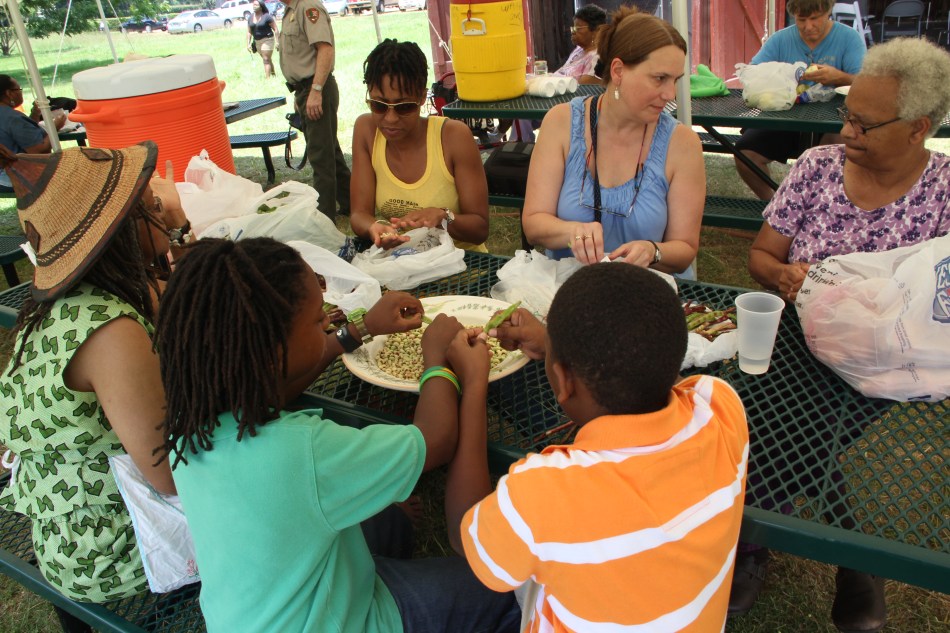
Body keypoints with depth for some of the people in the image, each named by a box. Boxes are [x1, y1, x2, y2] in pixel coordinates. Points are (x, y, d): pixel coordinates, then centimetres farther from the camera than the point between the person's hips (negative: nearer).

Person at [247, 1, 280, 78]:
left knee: (266, 60, -10)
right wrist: (248, 44, 4)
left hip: (267, 40, -6)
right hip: (257, 42, 6)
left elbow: (276, 29, -12)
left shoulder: (267, 16, -11)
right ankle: (273, 74, 31)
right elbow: (249, 32, 11)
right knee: (267, 59, 17)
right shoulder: (251, 18, 7)